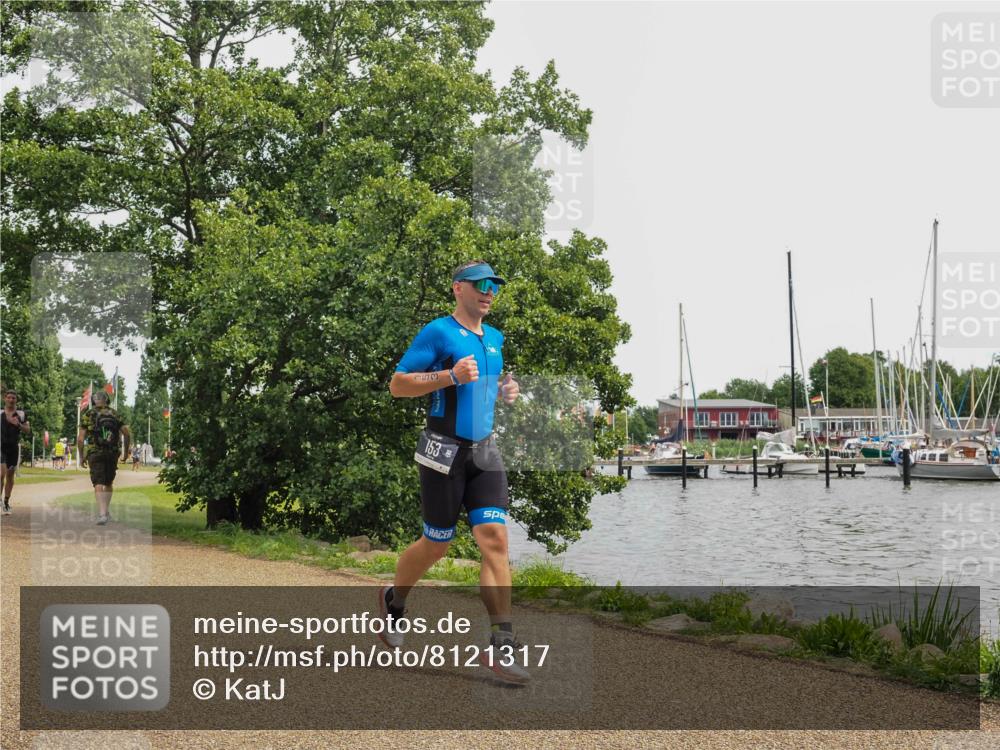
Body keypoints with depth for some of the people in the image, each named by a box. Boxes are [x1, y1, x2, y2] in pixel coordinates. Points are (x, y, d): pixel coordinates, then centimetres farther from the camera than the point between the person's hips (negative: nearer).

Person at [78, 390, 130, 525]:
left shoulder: (88, 415, 0)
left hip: (95, 454, -3)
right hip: (113, 454, 3)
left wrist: (82, 456, 6)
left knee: (99, 485, -6)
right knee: (109, 482, 22)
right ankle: (107, 511, 21)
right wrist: (126, 451, 9)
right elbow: (127, 434, -3)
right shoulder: (115, 414, 7)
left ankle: (102, 514, -23)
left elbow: (80, 439, -6)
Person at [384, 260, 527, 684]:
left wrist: (505, 391, 8)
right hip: (444, 450, -5)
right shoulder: (438, 332, -7)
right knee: (437, 545, 5)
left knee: (495, 539, -9)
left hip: (485, 451, 6)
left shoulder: (494, 339, 15)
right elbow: (397, 384, -11)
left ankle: (501, 645, -10)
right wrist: (451, 376, -22)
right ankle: (393, 602, 35)